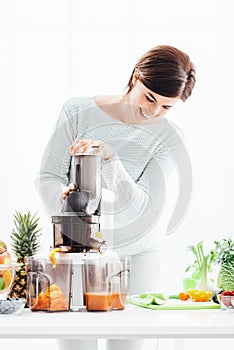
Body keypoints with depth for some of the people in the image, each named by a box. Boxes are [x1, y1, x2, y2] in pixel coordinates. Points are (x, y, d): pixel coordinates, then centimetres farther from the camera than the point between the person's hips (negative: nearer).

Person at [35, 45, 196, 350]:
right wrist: (63, 195, -23)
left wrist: (109, 158, -27)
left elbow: (140, 207, -13)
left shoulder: (169, 138, -4)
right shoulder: (79, 111, -4)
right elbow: (47, 176, -1)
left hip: (135, 255, 0)